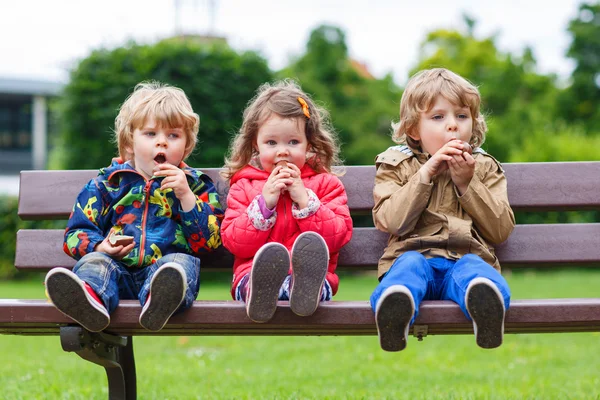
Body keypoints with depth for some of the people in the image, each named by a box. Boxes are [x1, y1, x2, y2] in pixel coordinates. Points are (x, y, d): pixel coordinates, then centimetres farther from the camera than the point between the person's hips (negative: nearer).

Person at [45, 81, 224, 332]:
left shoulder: (195, 185, 19)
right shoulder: (106, 183, 20)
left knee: (182, 262, -32)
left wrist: (185, 196, -5)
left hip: (165, 266, -1)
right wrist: (99, 248, -8)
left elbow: (208, 241, 7)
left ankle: (160, 299, -68)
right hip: (118, 267, 1)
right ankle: (89, 297, -64)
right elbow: (77, 231, 15)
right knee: (93, 262, -28)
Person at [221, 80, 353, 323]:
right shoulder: (243, 186, 19)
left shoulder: (325, 183, 18)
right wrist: (264, 203, -5)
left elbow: (338, 236, 4)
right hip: (253, 271, 0)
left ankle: (305, 290, -66)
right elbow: (234, 243, 6)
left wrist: (304, 200, -4)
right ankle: (259, 292, -67)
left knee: (311, 243, -36)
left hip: (312, 272, 0)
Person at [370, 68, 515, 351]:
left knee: (473, 269, -36)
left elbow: (501, 230, 10)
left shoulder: (484, 168, 22)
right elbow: (389, 222, 1)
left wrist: (467, 183, 1)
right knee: (409, 264, -36)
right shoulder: (396, 166, 18)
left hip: (466, 256, 0)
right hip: (415, 252, 0)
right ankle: (395, 304, -68)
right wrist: (425, 175, -5)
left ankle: (484, 298, -70)